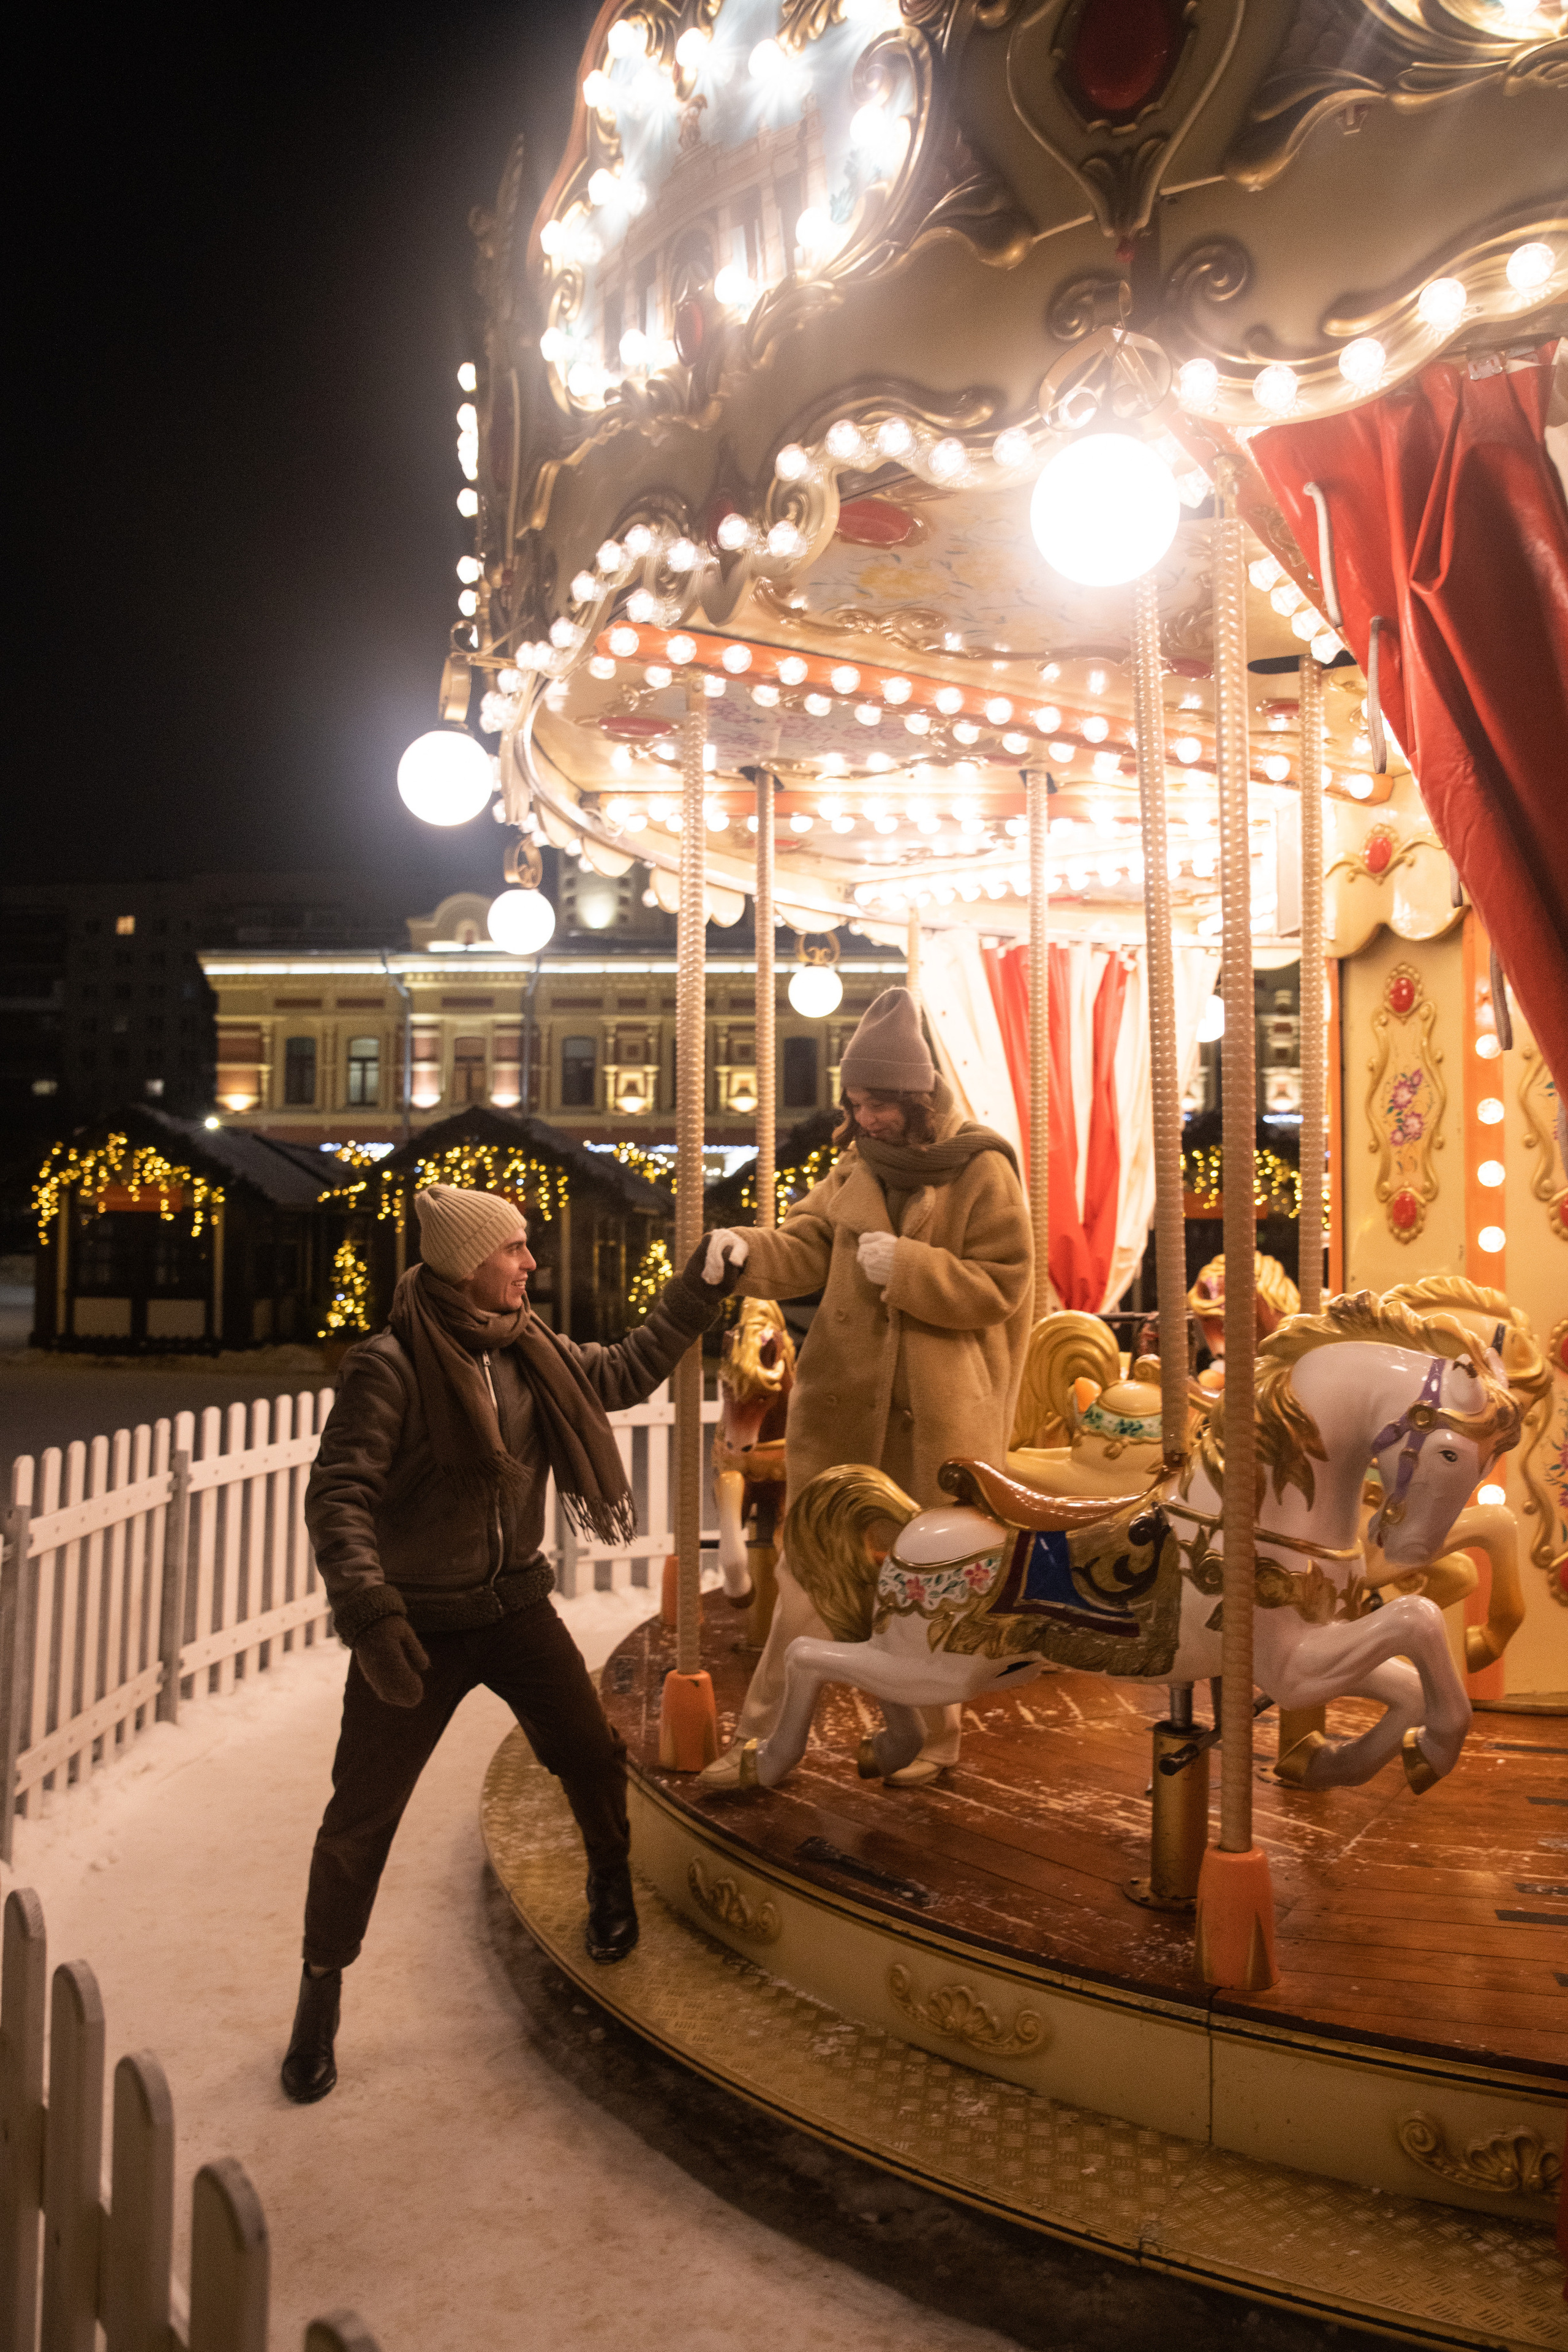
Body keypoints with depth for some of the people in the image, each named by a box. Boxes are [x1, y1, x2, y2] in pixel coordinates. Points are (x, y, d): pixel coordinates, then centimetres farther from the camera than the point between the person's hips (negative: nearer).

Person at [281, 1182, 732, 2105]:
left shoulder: (530, 1351, 0)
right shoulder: (392, 1364, -20)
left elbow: (624, 1374, 14)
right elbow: (339, 1496, -22)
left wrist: (702, 1286, 12)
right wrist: (370, 1613, -33)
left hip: (516, 1606, 5)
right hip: (418, 1627, -5)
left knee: (594, 1757, 6)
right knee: (362, 1814, 4)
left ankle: (610, 1890, 38)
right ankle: (322, 1992, 27)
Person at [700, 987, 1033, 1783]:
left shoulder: (983, 1172, -7)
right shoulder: (855, 1167, 7)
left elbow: (1003, 1289, -10)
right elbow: (804, 1252, 0)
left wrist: (906, 1265, -20)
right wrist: (747, 1250, -20)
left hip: (937, 1414, -4)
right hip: (842, 1404, 4)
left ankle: (930, 1731, 32)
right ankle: (764, 1736, 17)